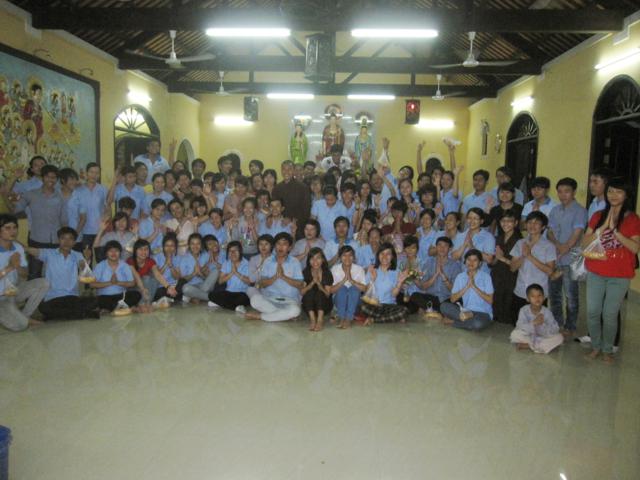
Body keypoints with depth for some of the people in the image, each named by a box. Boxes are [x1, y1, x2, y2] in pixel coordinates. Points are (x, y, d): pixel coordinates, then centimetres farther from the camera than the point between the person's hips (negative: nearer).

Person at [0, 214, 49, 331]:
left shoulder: (18, 247, -3)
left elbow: (24, 274, 2)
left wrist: (17, 266, -19)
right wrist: (9, 267, -26)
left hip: (15, 290, 6)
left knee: (43, 283, -15)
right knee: (20, 325, -24)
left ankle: (24, 316, -1)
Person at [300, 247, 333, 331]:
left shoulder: (327, 273, -7)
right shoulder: (305, 272, -4)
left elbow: (327, 294, -14)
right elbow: (302, 292, -12)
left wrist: (318, 283, -28)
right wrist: (312, 282, -26)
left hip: (324, 306, -1)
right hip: (308, 306, 1)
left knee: (320, 293, -28)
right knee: (310, 292, -27)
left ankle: (320, 319, -33)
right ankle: (312, 318, -31)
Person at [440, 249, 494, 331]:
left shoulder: (486, 277, -3)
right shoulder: (460, 277, 4)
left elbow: (490, 300, -8)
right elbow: (452, 299, -2)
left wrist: (474, 286, -14)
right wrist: (467, 286, -13)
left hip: (483, 313, -3)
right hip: (465, 310, 3)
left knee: (478, 324, -38)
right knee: (444, 306, -21)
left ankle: (453, 321, -19)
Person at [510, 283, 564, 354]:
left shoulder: (547, 312, -14)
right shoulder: (524, 310, -16)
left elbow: (554, 330, -16)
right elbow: (520, 327, -25)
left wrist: (543, 324, -34)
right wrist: (533, 323, -38)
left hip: (544, 337, 2)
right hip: (528, 336, -2)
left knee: (559, 337, -23)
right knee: (515, 334, -27)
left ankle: (528, 345, -20)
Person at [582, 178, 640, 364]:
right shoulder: (598, 216, 7)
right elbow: (585, 243, -1)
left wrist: (615, 229, -18)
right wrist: (603, 227, -12)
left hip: (620, 275, -2)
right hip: (596, 273, 3)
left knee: (610, 314, 0)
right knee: (592, 312, 4)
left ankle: (607, 350, 18)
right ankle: (595, 346, 22)